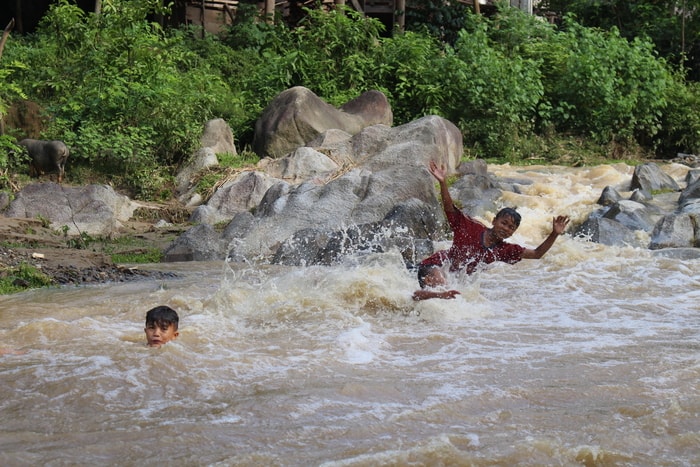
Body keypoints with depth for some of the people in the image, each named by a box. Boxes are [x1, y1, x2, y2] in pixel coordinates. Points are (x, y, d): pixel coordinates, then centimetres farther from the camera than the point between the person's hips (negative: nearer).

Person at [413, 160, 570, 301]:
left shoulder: (504, 250, 1)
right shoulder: (472, 228, -13)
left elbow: (536, 254, -2)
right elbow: (449, 208, -20)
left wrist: (554, 234, -16)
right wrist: (442, 182, -36)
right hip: (434, 266, -7)